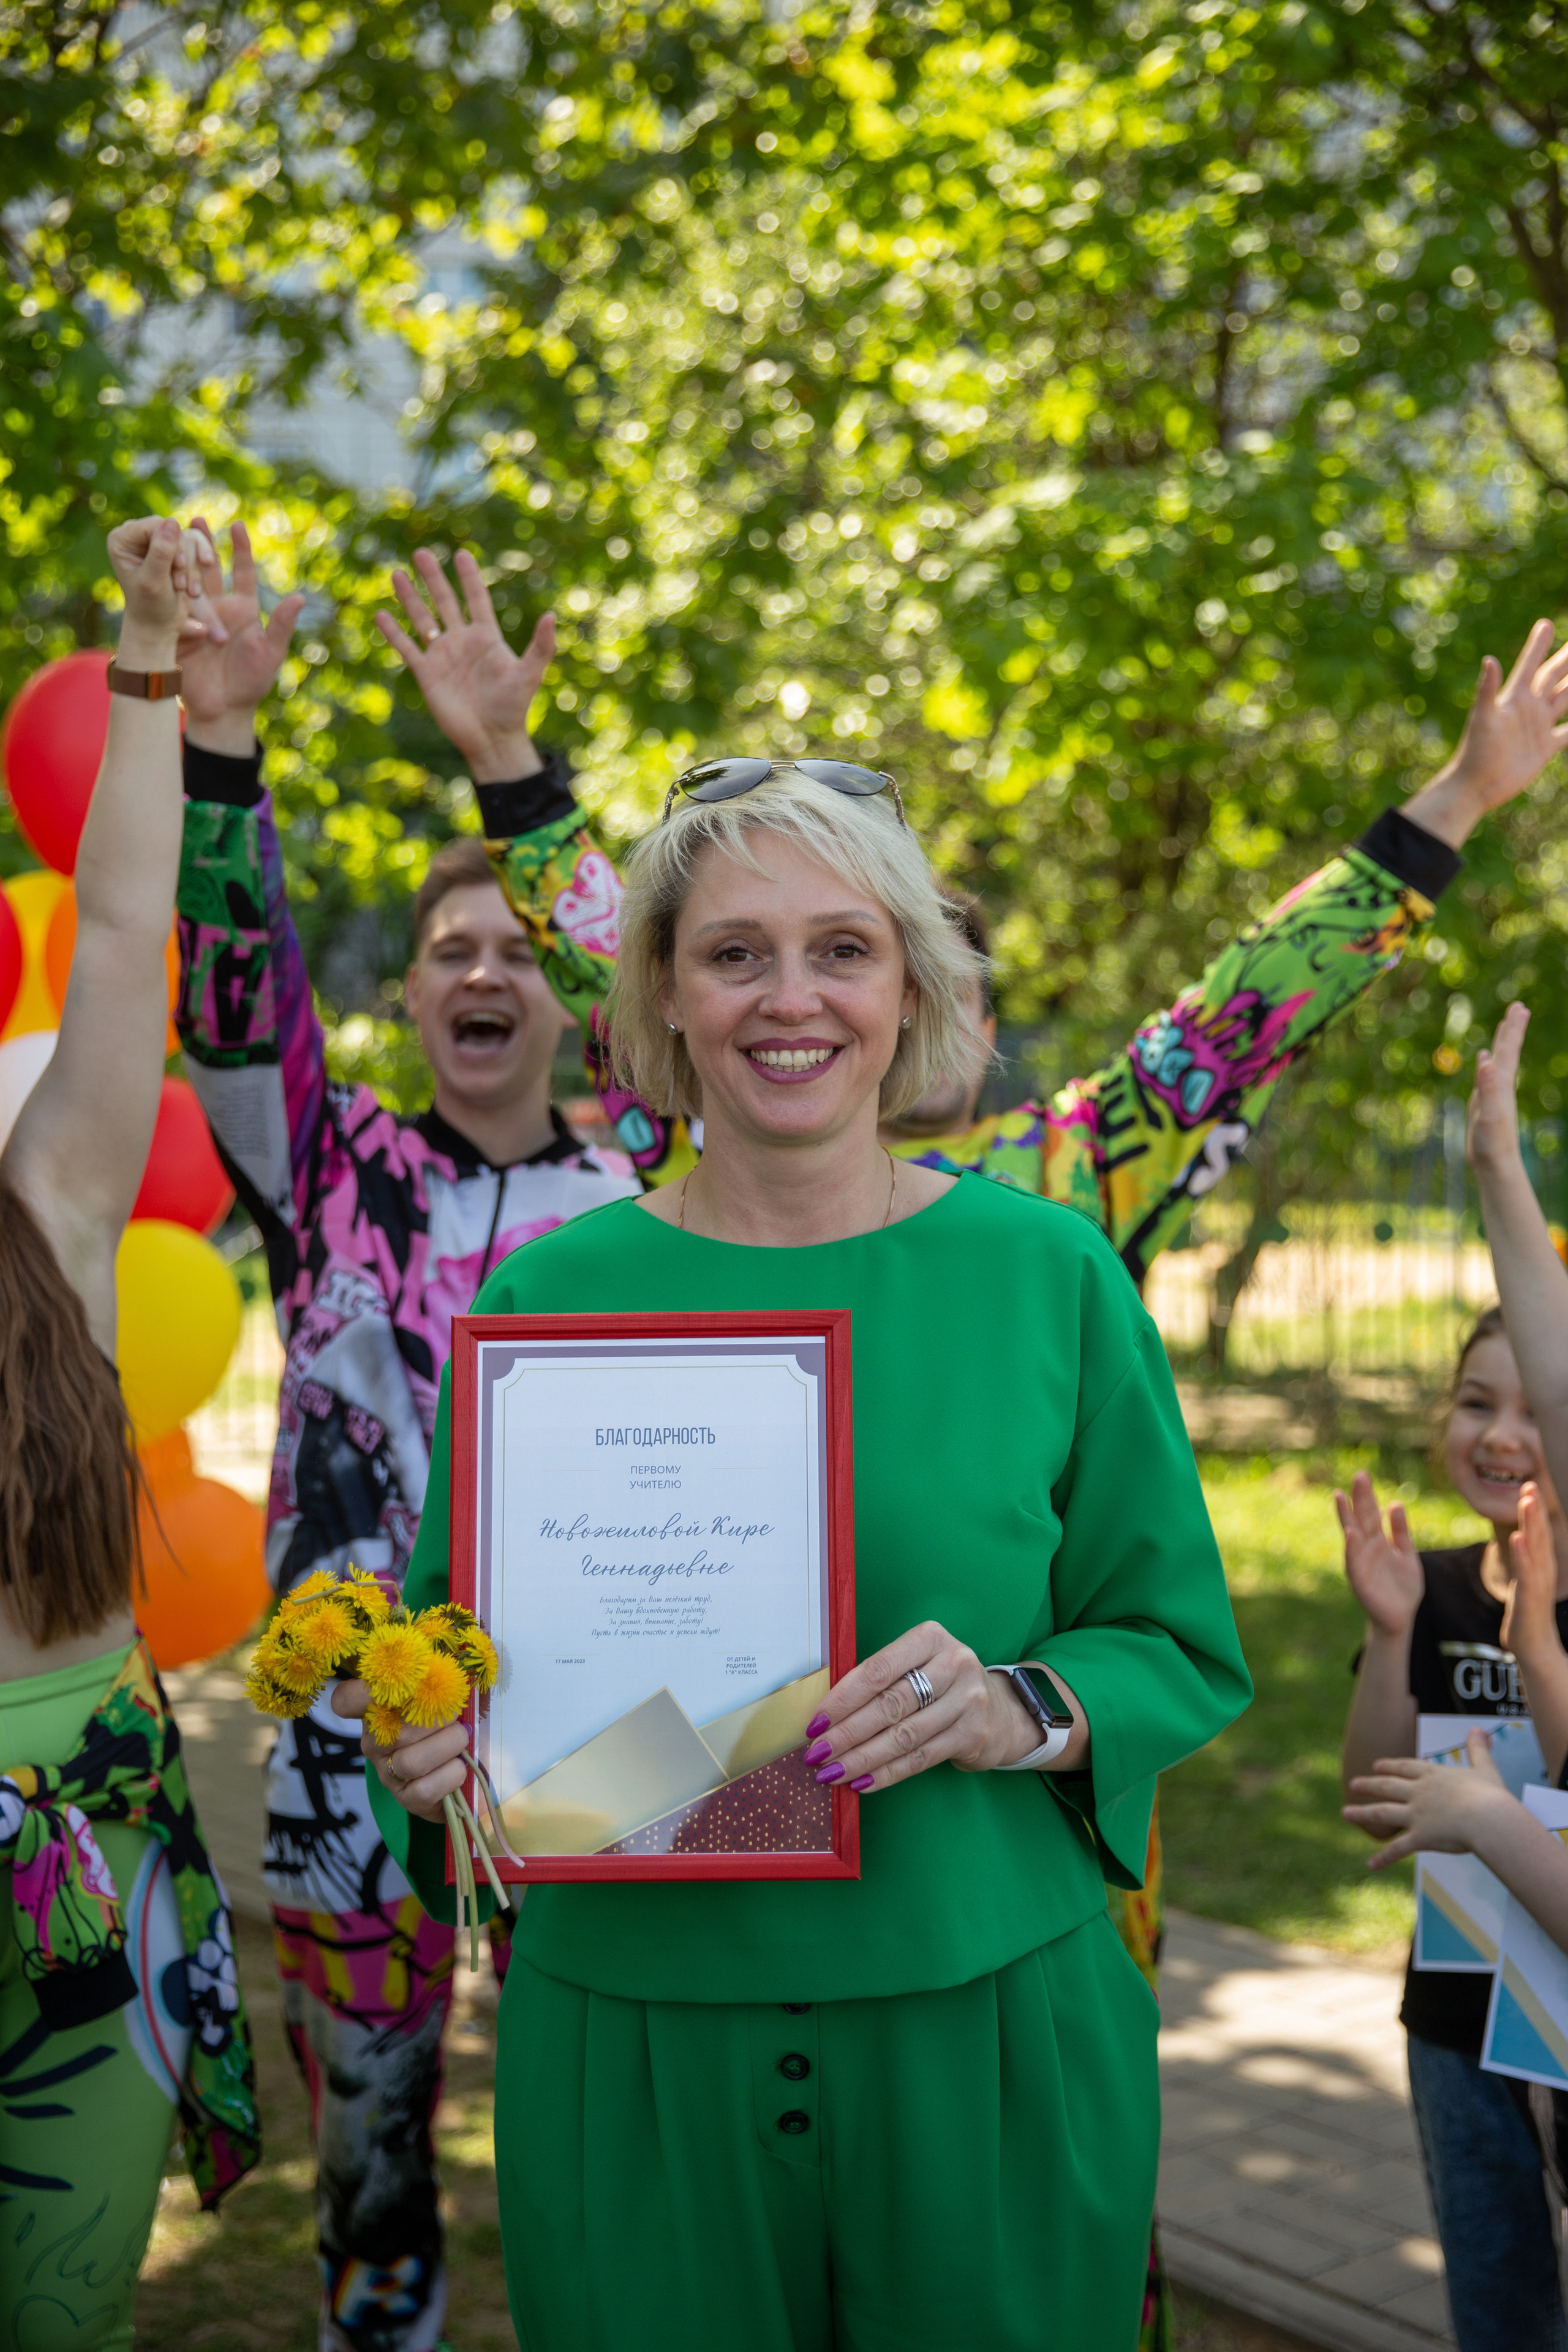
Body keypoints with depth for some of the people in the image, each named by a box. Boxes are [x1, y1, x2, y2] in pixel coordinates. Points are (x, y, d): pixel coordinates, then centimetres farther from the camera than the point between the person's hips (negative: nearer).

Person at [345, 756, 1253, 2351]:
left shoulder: (1048, 1275, -1)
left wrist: (1028, 1712, -16)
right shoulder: (548, 1297, 0)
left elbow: (1183, 1644, 3)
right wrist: (431, 1757, -13)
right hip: (629, 2049, 0)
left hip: (985, 2029, 0)